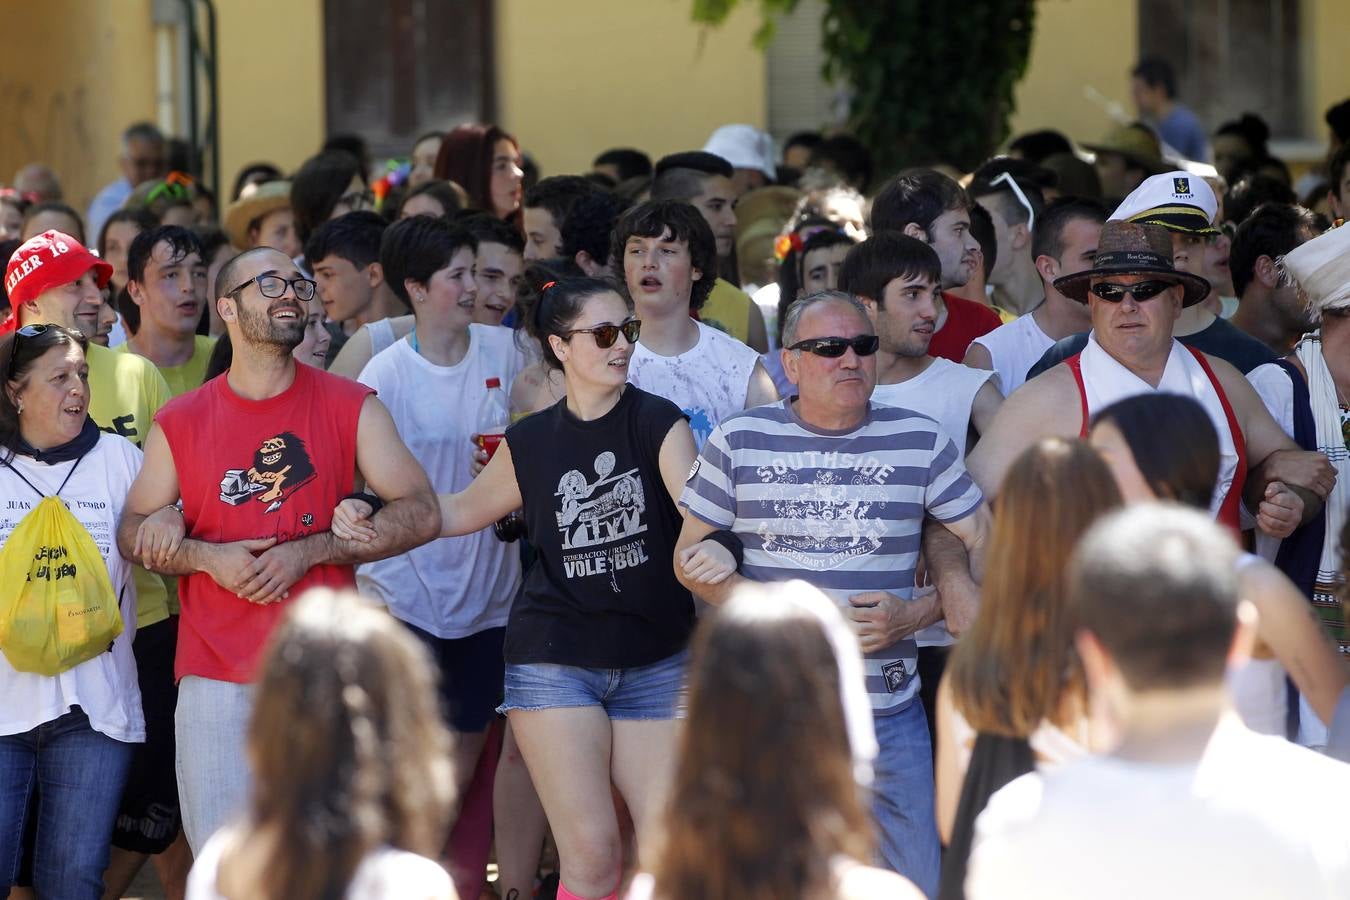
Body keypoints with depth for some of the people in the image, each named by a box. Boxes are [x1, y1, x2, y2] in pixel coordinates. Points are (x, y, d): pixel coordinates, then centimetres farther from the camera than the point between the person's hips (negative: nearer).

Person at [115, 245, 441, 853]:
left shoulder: (350, 408, 4)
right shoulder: (179, 424, 7)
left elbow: (421, 513, 0)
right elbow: (132, 532, 12)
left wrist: (308, 551, -10)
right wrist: (206, 557, -8)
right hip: (215, 681, 1)